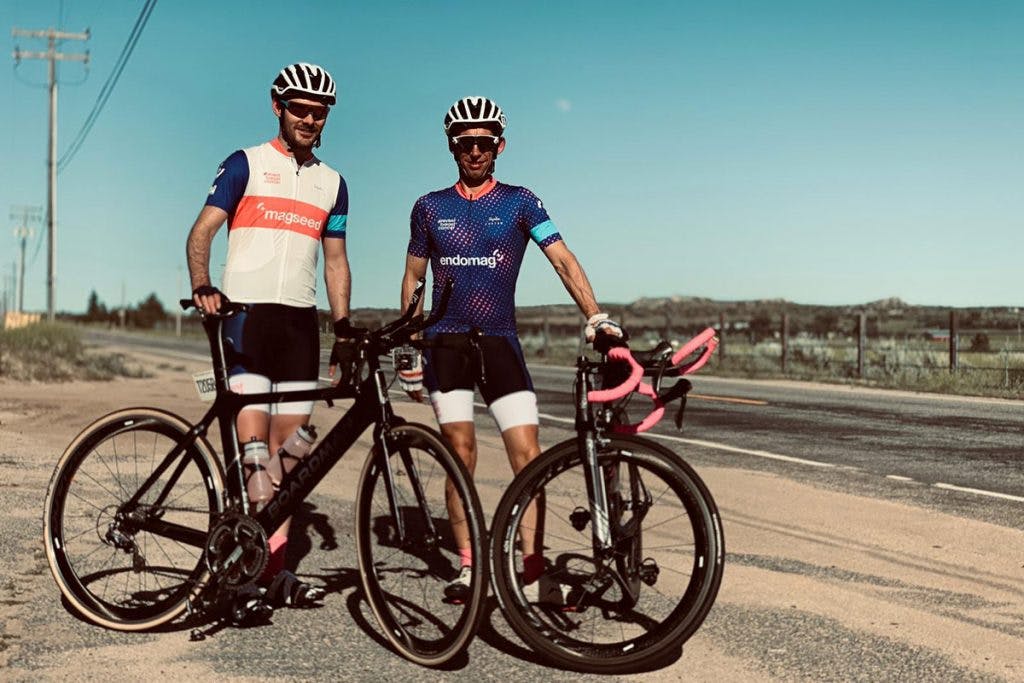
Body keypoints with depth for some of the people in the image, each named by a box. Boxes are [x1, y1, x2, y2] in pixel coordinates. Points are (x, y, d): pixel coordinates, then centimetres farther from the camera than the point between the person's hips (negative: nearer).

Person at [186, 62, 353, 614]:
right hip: (246, 313, -4)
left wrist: (344, 327, 8)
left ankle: (275, 565, 9)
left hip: (300, 320, 4)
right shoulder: (246, 164, 4)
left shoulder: (332, 183, 17)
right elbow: (201, 231, -3)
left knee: (288, 445, 4)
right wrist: (201, 287, -21)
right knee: (251, 441, -12)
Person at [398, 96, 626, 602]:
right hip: (446, 345, 1)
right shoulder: (430, 208, 9)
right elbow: (413, 279, 14)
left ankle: (533, 570, -5)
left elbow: (563, 260, -5)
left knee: (528, 457, -9)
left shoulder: (519, 202, 4)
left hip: (500, 343, -1)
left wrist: (595, 316, -18)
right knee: (460, 456, 0)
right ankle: (468, 567, 8)